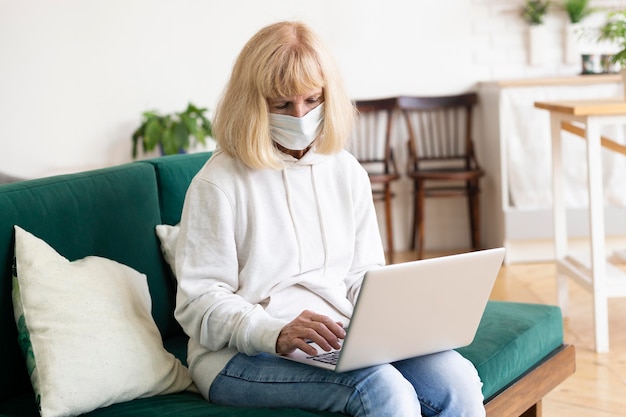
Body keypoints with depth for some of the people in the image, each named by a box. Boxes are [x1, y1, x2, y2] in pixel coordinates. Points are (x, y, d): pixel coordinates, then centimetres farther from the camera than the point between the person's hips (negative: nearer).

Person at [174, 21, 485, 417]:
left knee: (458, 380, -21)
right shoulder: (219, 184, -6)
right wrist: (277, 334, -27)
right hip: (242, 355, -5)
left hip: (342, 343, 6)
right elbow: (199, 302, -10)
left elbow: (364, 275, 15)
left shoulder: (347, 172, 12)